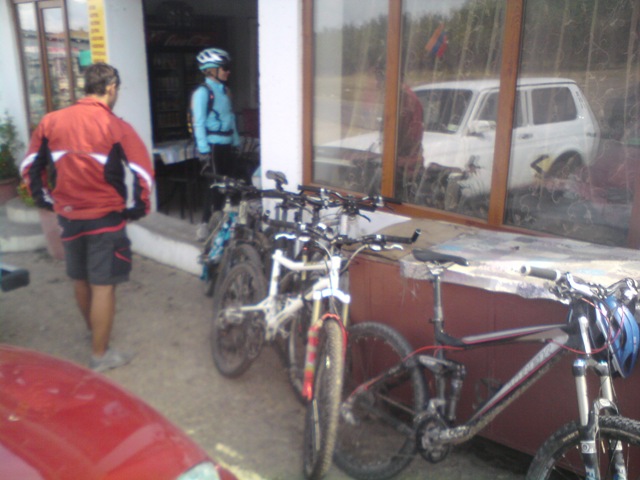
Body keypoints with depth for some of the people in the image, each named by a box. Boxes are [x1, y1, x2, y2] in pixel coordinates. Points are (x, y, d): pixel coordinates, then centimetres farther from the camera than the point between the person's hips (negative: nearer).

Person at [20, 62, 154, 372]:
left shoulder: (52, 121, 1)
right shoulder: (115, 127, -13)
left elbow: (30, 167, 7)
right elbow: (141, 174, -16)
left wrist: (47, 201, 16)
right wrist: (134, 209, -2)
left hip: (68, 216, 5)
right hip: (105, 218, -5)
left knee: (80, 280, 21)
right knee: (103, 286, 4)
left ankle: (94, 332, 44)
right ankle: (100, 355, 12)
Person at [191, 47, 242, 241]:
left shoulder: (224, 90, 14)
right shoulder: (202, 92, -10)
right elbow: (198, 123, -14)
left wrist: (236, 142, 16)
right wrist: (203, 151, -18)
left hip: (227, 145, 8)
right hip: (213, 145, -7)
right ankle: (206, 225, 7)